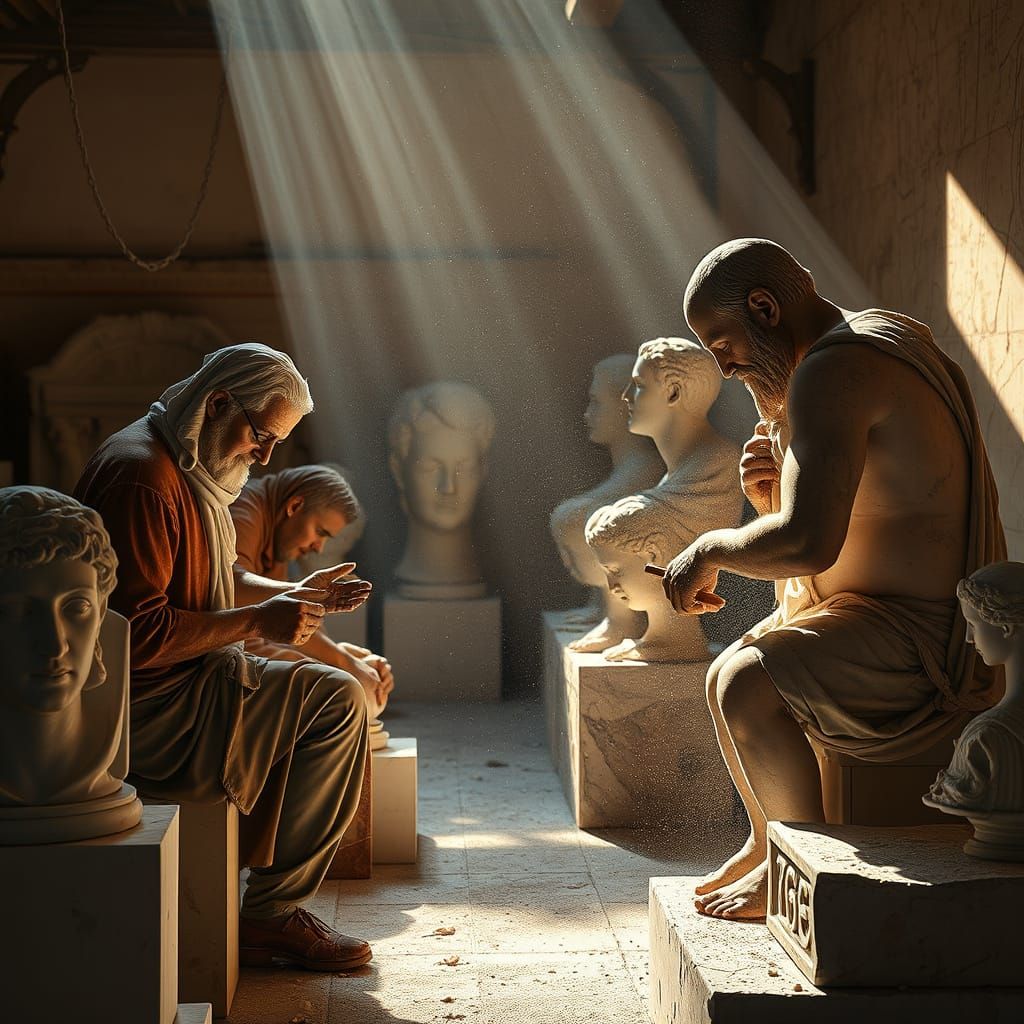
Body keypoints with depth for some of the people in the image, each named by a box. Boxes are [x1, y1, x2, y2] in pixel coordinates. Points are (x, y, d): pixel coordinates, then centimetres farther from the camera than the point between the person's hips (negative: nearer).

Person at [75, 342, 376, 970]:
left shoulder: (189, 469, 14)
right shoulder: (143, 475, -21)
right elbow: (140, 632, -27)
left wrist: (293, 594, 10)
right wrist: (257, 622, -18)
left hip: (183, 683, 11)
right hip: (146, 705, -11)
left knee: (337, 696, 17)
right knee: (336, 700, -15)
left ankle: (275, 908, 17)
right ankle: (271, 915, -6)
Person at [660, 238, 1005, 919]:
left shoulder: (831, 372, -21)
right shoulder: (887, 338, 13)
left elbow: (805, 543, -33)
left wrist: (710, 550, -16)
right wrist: (773, 493, 1)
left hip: (920, 644, -11)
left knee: (742, 684, -24)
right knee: (731, 669, 18)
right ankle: (765, 845, 28)